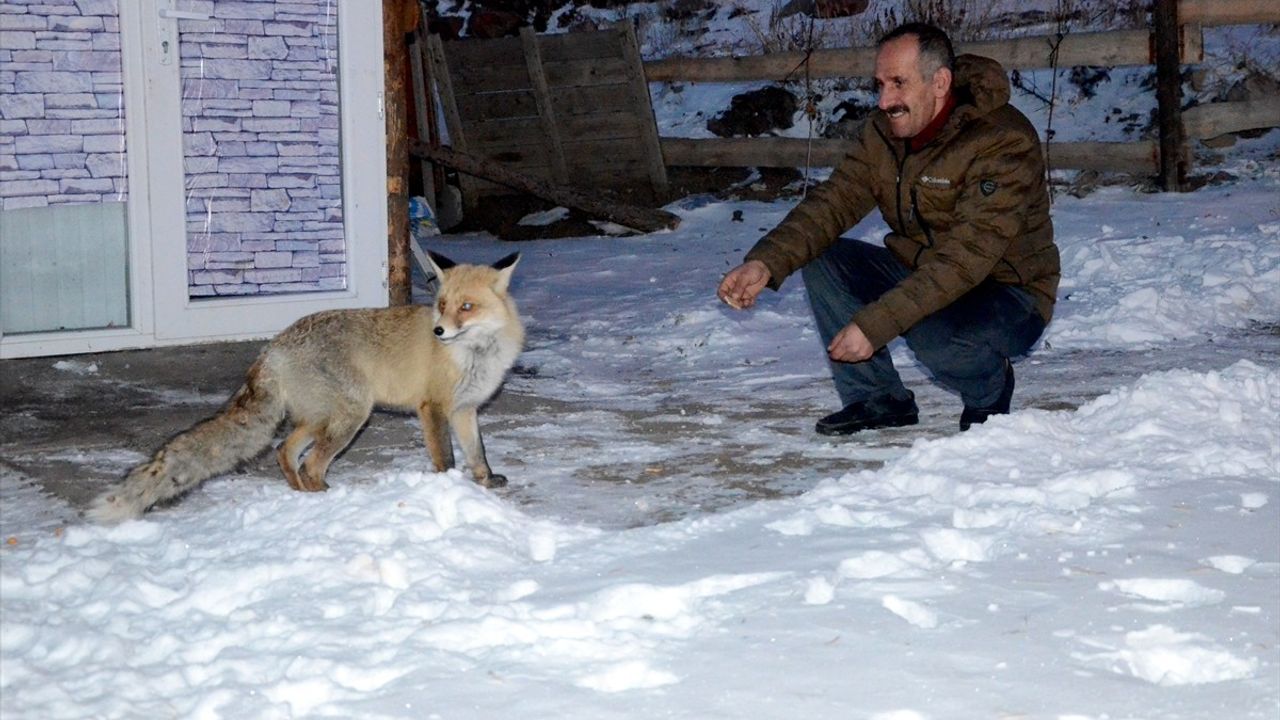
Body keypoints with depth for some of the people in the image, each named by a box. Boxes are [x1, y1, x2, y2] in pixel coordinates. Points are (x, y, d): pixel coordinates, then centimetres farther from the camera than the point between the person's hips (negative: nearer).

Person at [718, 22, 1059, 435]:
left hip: (1008, 295, -7)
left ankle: (989, 388, -2)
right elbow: (834, 202, -10)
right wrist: (766, 263, -29)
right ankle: (878, 400, -1)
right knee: (820, 258, -12)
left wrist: (873, 324, -38)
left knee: (930, 331, -38)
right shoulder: (885, 130, -4)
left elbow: (964, 259, -33)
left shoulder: (1003, 142, -26)